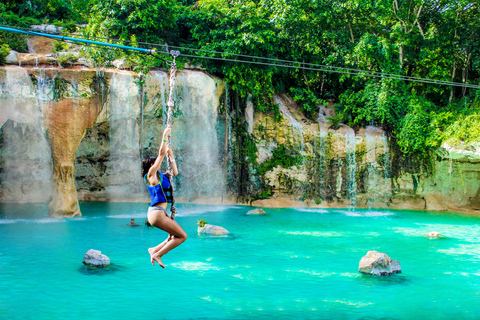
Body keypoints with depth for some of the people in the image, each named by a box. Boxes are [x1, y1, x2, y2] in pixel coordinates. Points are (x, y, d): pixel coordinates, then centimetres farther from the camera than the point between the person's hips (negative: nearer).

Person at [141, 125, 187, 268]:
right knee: (182, 236, -7)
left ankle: (155, 250, 15)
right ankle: (157, 254, -4)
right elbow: (161, 153, -9)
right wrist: (165, 135, -3)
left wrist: (171, 155, 26)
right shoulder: (151, 174, -6)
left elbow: (175, 172, 27)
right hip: (157, 213, -10)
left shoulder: (160, 176, 17)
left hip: (161, 212, 10)